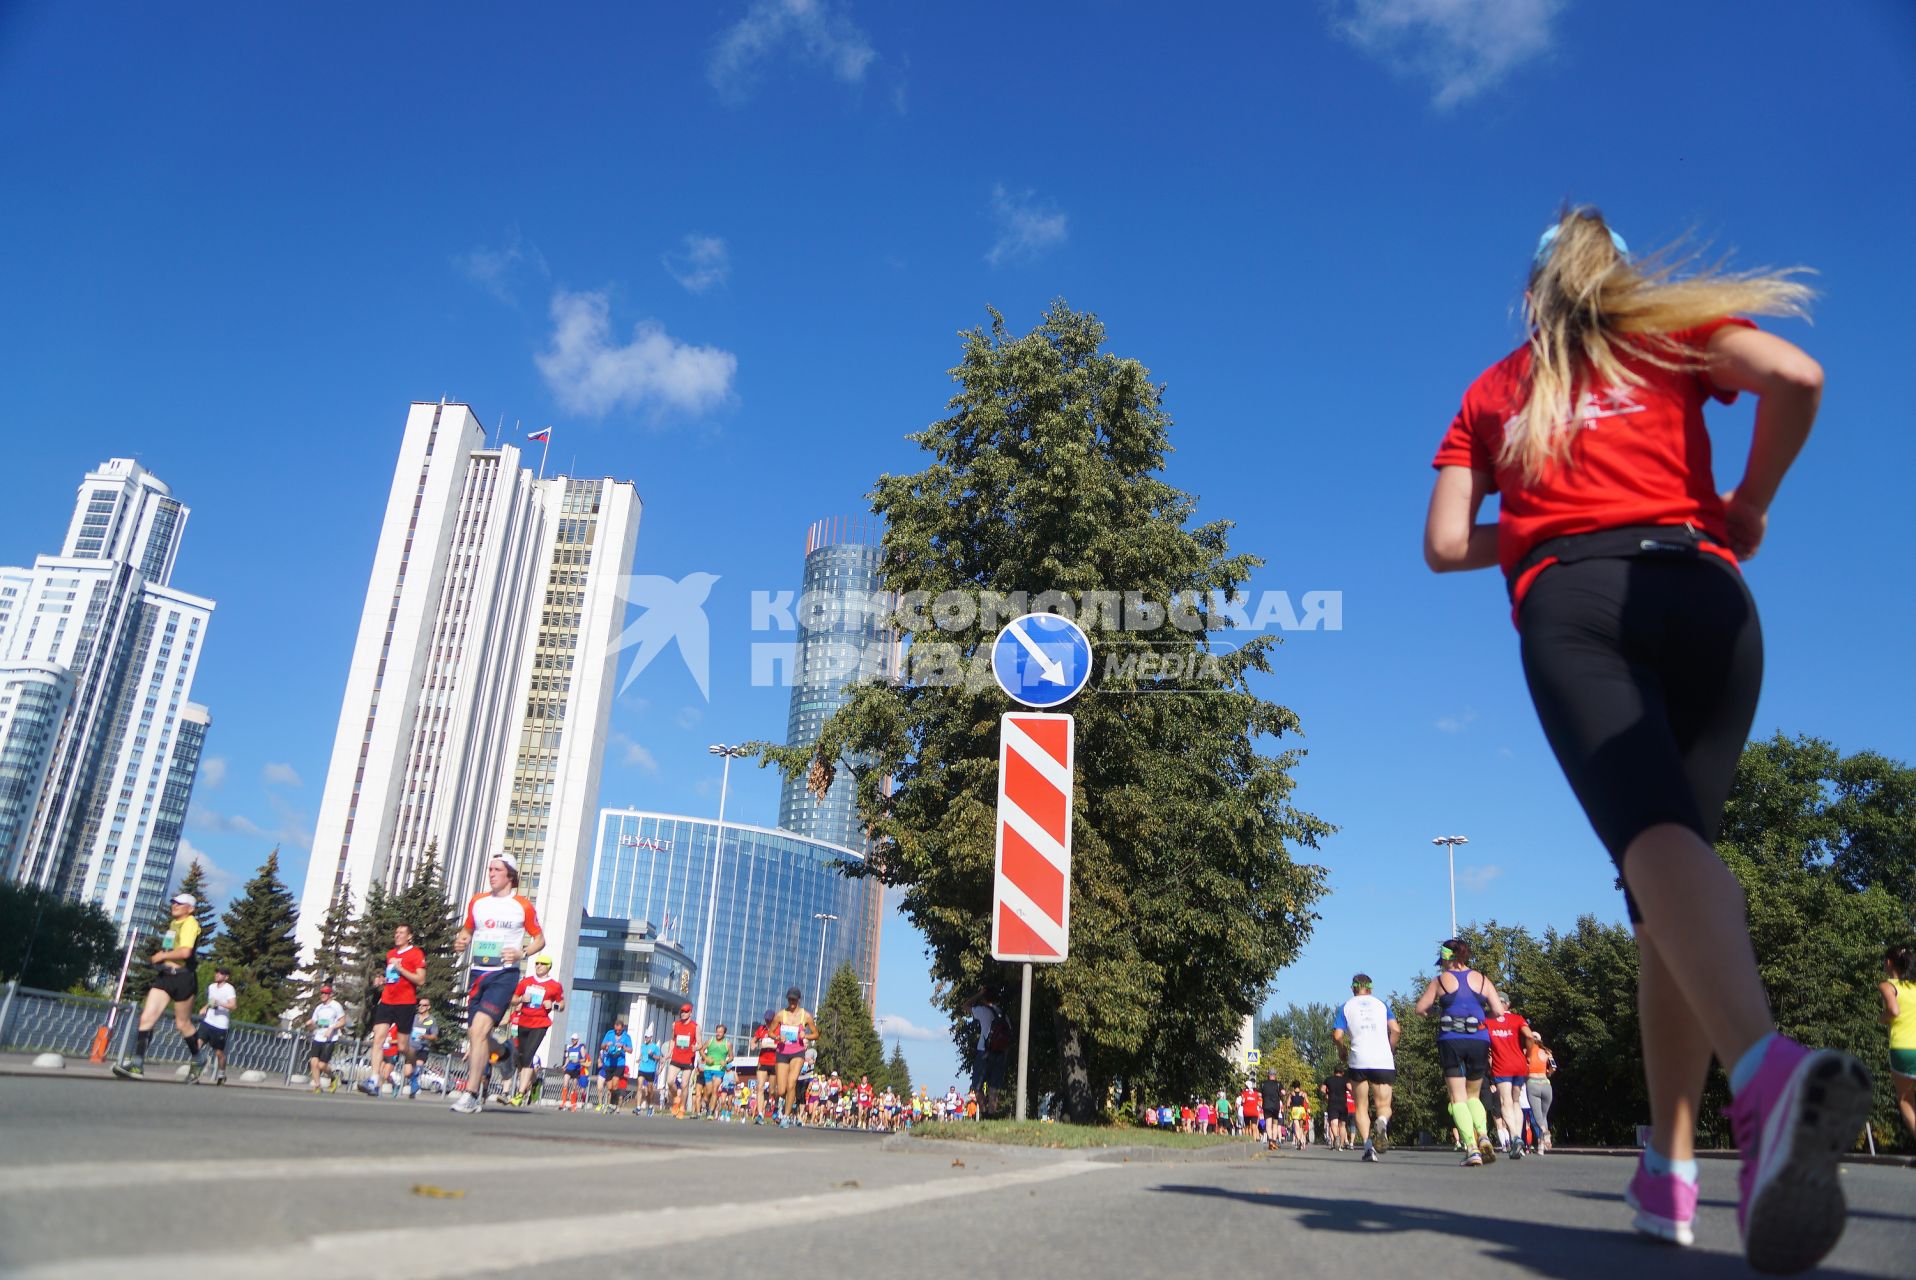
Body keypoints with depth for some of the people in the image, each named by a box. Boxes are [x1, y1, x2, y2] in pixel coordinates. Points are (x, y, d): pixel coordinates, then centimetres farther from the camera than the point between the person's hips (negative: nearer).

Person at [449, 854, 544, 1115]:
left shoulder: (523, 905, -1)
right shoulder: (477, 901, 12)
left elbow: (540, 938, 7)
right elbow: (468, 930, 25)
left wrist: (521, 952, -11)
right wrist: (460, 941, 3)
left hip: (505, 974, -5)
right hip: (478, 973, 5)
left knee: (479, 1027, -21)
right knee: (476, 1033, 8)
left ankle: (471, 1094, -21)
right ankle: (480, 1089, 25)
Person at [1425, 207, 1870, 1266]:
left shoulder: (1492, 391, 23)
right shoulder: (1677, 330, 21)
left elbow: (1446, 545, 14)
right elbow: (1795, 377, 0)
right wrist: (1749, 504, 14)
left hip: (1569, 605, -1)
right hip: (1701, 592, 1)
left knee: (1655, 839, -22)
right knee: (1676, 844, 5)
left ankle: (1765, 1069, -52)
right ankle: (1669, 1170, -1)